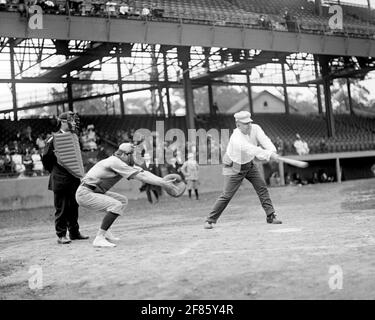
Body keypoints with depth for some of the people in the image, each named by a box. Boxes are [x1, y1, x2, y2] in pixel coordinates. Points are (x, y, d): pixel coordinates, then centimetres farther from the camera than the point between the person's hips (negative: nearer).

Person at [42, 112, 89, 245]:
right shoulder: (54, 139, -8)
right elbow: (45, 159, -4)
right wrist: (55, 172, 1)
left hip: (74, 179, 6)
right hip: (60, 180, -6)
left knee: (73, 206, 11)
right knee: (61, 208, -2)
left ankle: (74, 232, 21)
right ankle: (61, 235, 5)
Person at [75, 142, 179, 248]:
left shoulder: (127, 164, 7)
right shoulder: (115, 162, -22)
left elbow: (143, 173, 0)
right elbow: (140, 177, -24)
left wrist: (164, 182, -11)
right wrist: (163, 183, -23)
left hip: (95, 192, 10)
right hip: (85, 194, -10)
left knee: (123, 200, 16)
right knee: (117, 206, -24)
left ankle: (105, 232, 13)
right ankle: (99, 238, -20)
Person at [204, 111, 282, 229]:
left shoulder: (255, 128, -14)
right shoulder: (236, 138, -34)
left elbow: (265, 141, -27)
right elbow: (251, 150, -46)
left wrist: (272, 151, -47)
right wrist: (269, 155, -57)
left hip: (249, 164, 6)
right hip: (235, 167, -6)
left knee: (262, 187, -1)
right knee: (227, 195, -7)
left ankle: (270, 216, 8)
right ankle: (210, 220, 4)